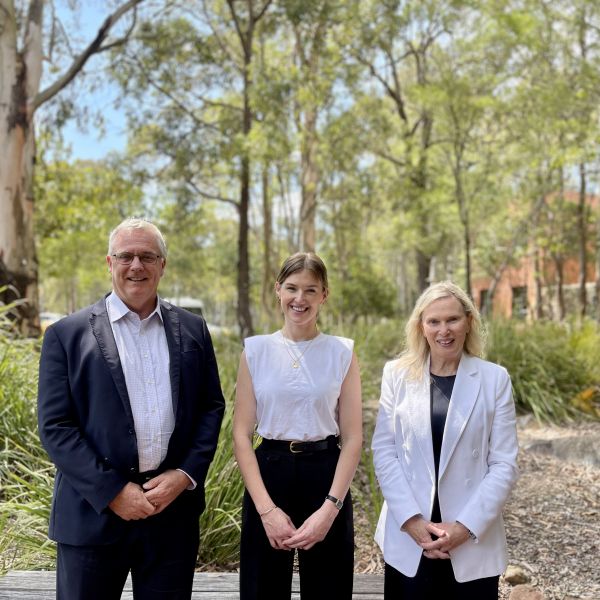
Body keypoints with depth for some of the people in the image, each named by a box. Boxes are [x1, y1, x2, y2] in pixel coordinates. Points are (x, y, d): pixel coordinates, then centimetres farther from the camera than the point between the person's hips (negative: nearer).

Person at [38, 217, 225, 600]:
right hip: (94, 511, -2)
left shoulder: (191, 330, 7)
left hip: (174, 507, 2)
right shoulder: (67, 335, -2)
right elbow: (55, 425, -6)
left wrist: (185, 475, -6)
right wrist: (112, 491, -12)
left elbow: (212, 407, 7)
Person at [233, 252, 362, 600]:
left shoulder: (342, 353, 0)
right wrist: (266, 508, -11)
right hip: (269, 474, 0)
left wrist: (330, 508, -12)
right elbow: (242, 433, -1)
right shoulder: (256, 350, 1)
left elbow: (353, 438, -1)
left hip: (325, 475, 0)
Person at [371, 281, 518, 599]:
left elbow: (504, 463, -3)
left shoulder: (495, 378, -1)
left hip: (474, 541, 0)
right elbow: (384, 451, -1)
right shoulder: (397, 373, 1)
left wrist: (466, 526, -11)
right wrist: (411, 520, -10)